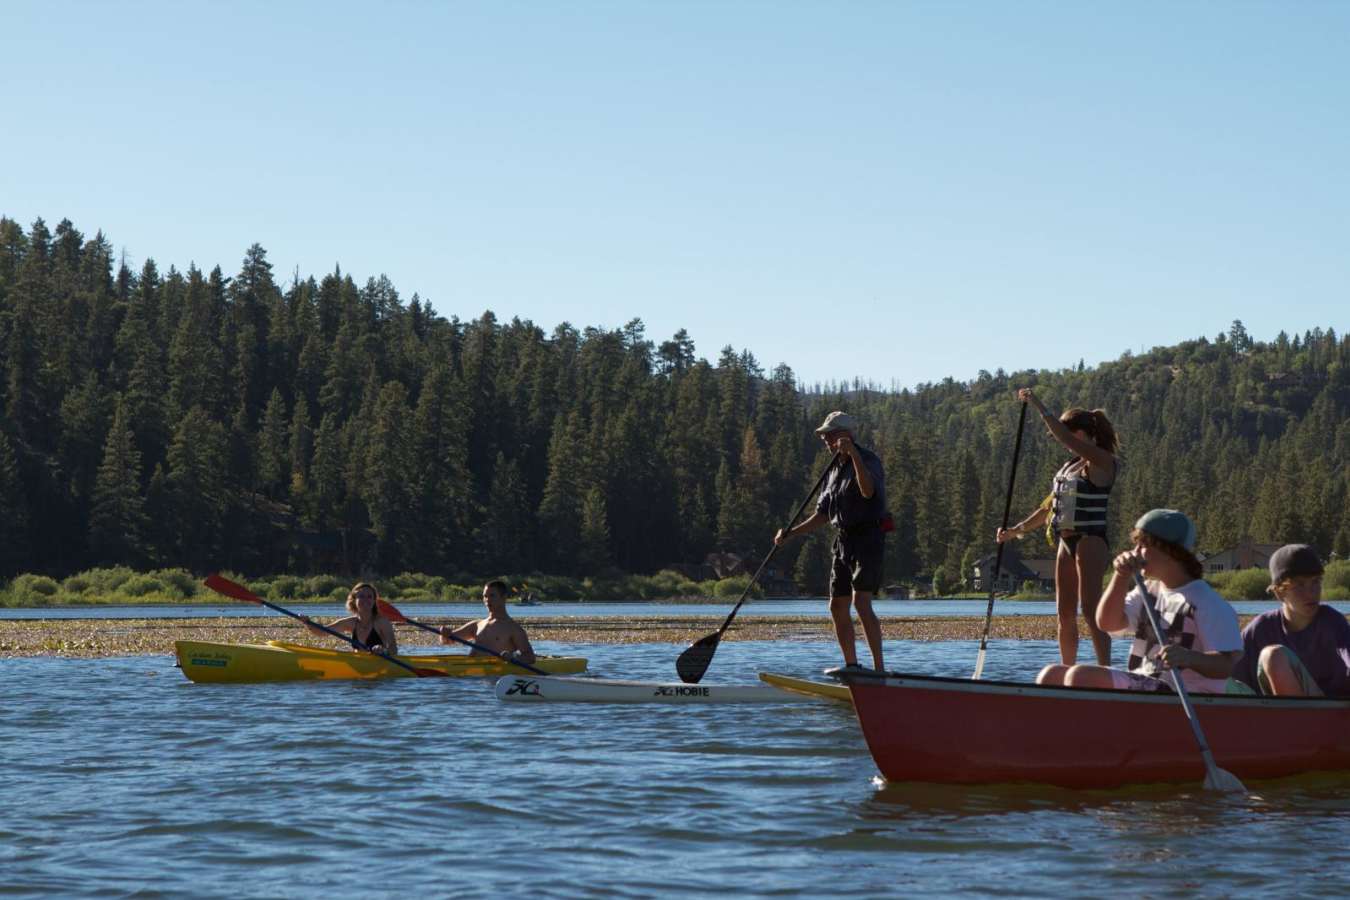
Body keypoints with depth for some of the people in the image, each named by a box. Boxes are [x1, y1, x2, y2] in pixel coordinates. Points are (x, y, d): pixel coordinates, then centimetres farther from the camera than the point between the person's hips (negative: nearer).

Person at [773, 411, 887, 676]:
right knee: (837, 606, 9)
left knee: (861, 602, -20)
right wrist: (791, 533, 8)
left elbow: (868, 491, -32)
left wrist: (854, 455, -39)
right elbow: (822, 515, 18)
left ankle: (879, 667, -21)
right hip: (843, 542, 9)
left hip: (868, 539, -9)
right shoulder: (834, 470, 16)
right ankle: (851, 665, 19)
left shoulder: (868, 460, -10)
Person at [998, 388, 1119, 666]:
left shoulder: (1102, 463, -9)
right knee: (1065, 614, 8)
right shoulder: (1069, 467, 16)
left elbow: (1066, 439, -23)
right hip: (1066, 542, 9)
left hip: (1090, 541, -9)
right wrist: (1017, 530, 11)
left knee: (1090, 609, -15)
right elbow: (1049, 507, 20)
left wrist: (1040, 407, -18)